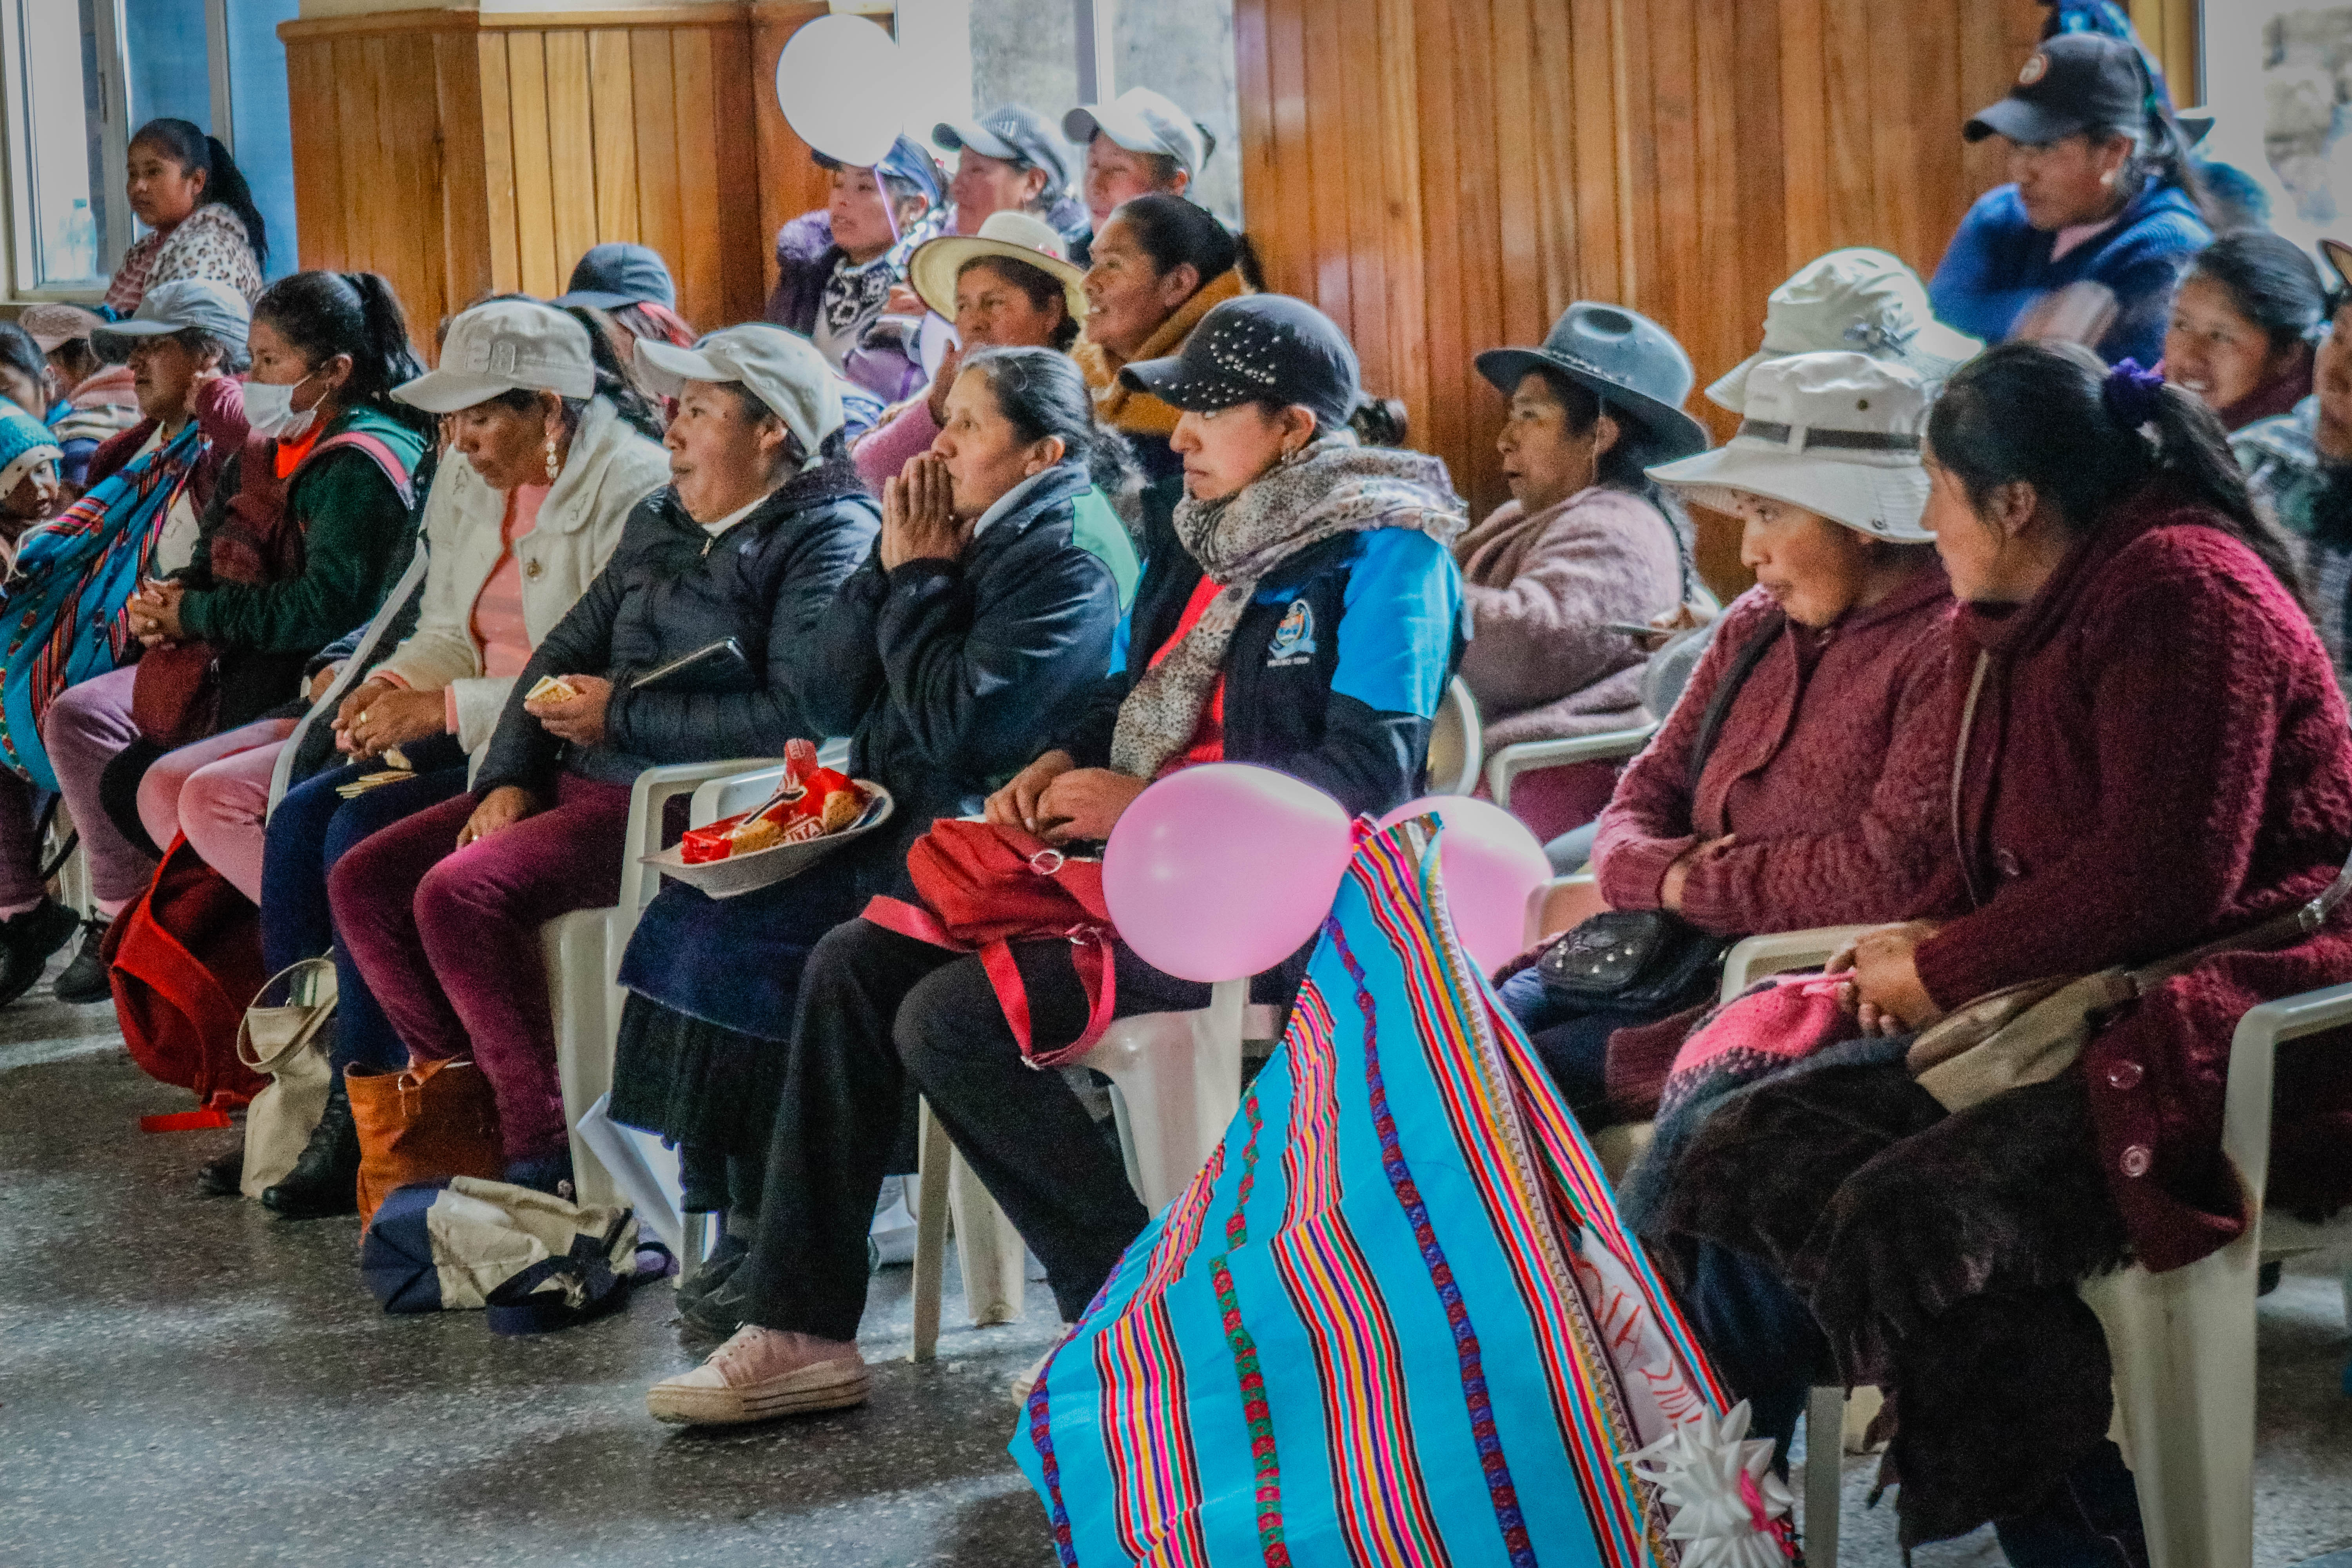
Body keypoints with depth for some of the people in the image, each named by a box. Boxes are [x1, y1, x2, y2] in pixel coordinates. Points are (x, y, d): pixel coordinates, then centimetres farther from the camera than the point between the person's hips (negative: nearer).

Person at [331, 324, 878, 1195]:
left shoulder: (828, 536, -8)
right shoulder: (661, 520, 19)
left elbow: (795, 714, -20)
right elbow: (565, 652, 19)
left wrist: (619, 716, -13)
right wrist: (509, 777, 2)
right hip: (582, 782, 9)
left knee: (458, 892, -26)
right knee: (364, 880, -3)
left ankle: (543, 1152, -16)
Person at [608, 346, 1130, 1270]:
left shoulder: (1069, 576, -10)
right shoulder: (960, 544, 15)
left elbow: (957, 724, -21)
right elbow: (834, 702, 11)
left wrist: (922, 580, -9)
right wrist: (892, 566, 1)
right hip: (884, 832, 9)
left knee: (740, 943, -20)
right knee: (691, 916, -8)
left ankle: (770, 1226, -8)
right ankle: (744, 1215, -8)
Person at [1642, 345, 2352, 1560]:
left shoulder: (2181, 590, -14)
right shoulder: (2025, 613, 14)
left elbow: (2161, 878, -22)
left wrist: (1947, 971, -13)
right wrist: (1928, 935, 2)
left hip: (2227, 1029, -9)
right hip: (2069, 999, 10)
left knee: (1905, 1218, -28)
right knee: (1752, 1160, -5)